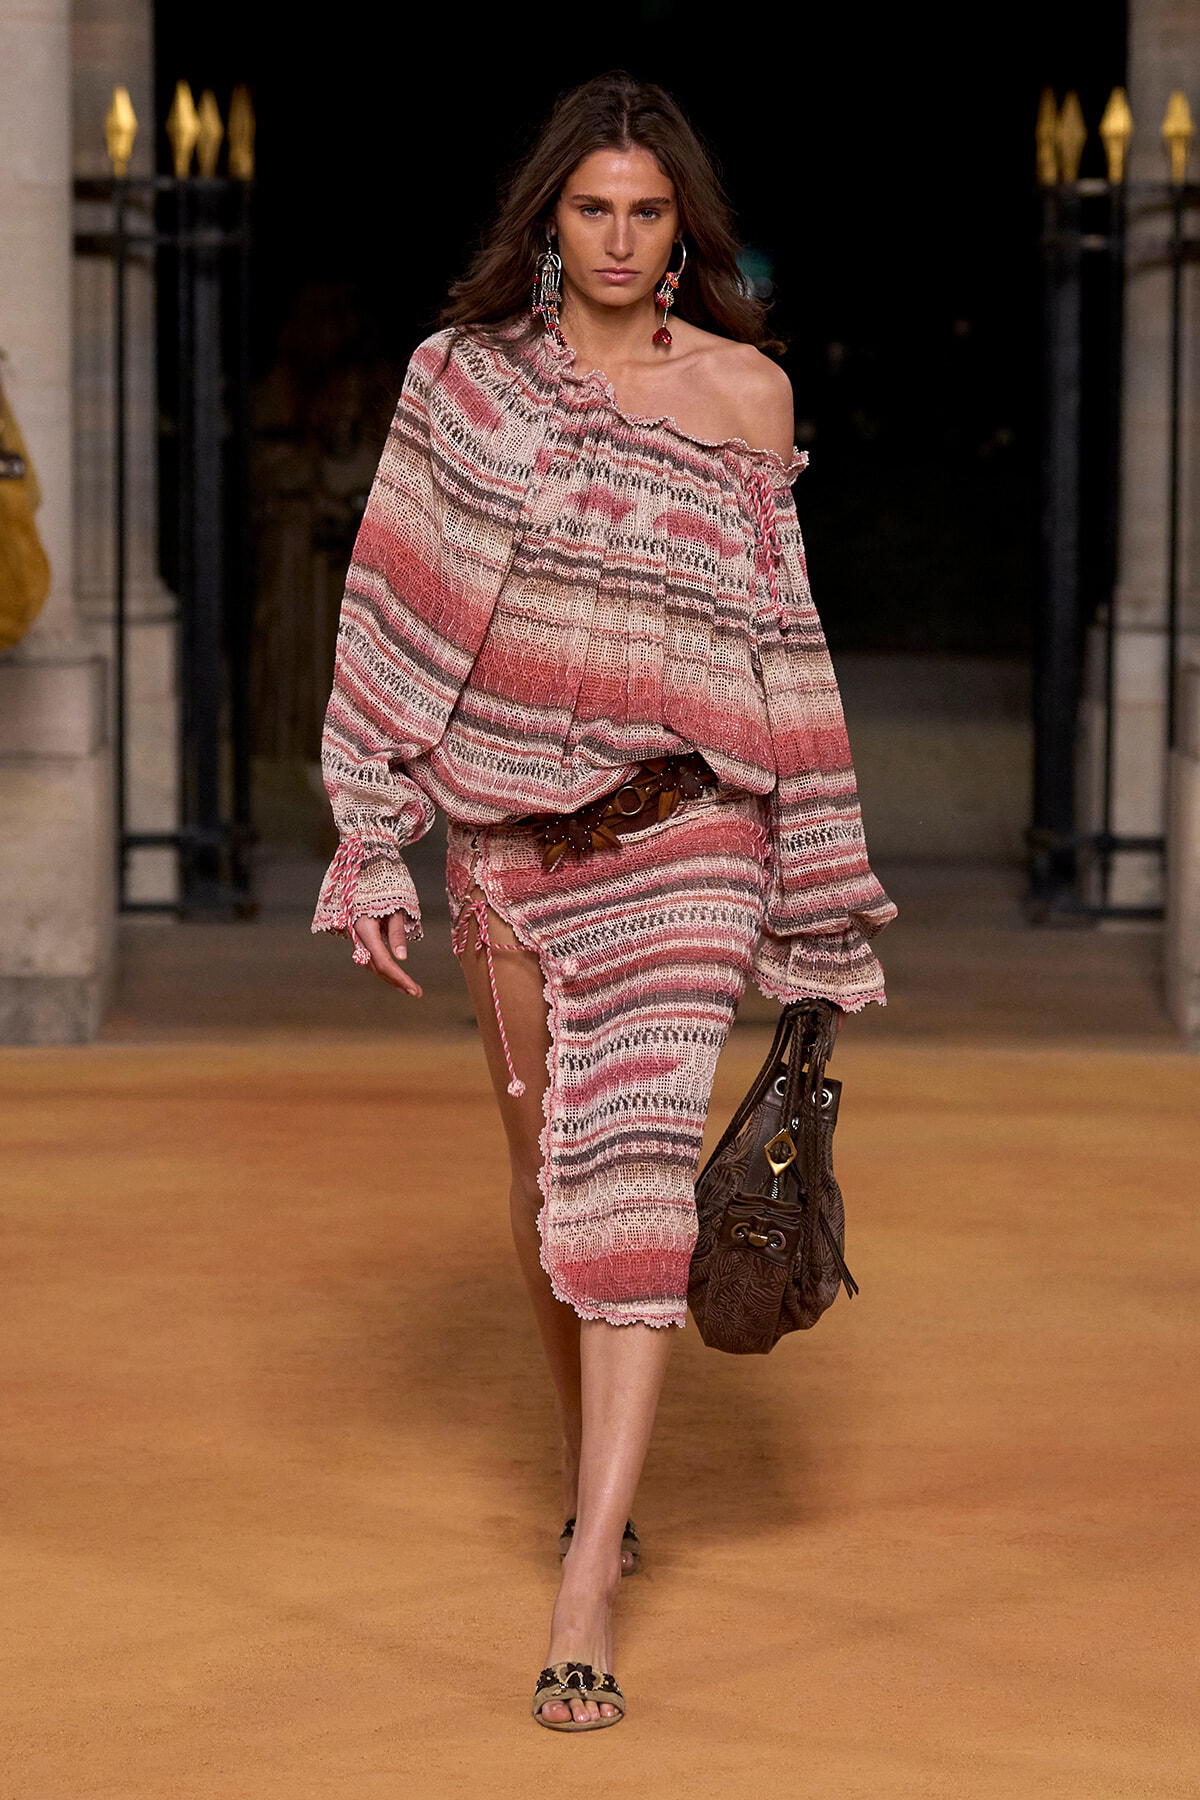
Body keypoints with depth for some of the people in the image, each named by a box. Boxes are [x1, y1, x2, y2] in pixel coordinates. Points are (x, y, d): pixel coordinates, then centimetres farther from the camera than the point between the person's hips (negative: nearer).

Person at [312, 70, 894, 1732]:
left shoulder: (745, 392, 2)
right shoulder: (464, 377, 3)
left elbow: (780, 640, 8)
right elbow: (397, 615, 3)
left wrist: (814, 887, 9)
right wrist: (376, 848, -2)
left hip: (678, 828, -2)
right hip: (507, 822, 2)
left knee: (634, 1169, -14)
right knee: (543, 1163, 11)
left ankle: (586, 1592, -18)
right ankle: (595, 1473, 33)